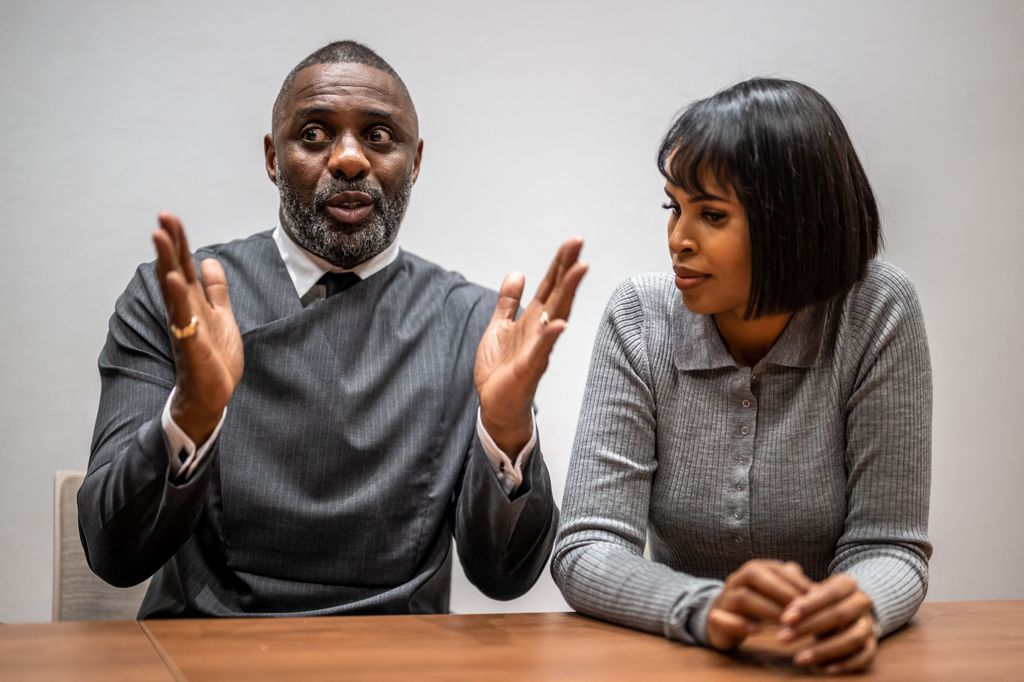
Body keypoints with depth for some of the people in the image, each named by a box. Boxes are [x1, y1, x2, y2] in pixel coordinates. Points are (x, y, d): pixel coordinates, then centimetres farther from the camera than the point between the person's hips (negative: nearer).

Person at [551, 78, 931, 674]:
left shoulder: (878, 314, -11)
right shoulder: (641, 320, -8)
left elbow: (888, 546, -8)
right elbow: (584, 552, -13)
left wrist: (857, 609, -30)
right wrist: (706, 609, -31)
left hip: (824, 664, 1)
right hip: (681, 661, 0)